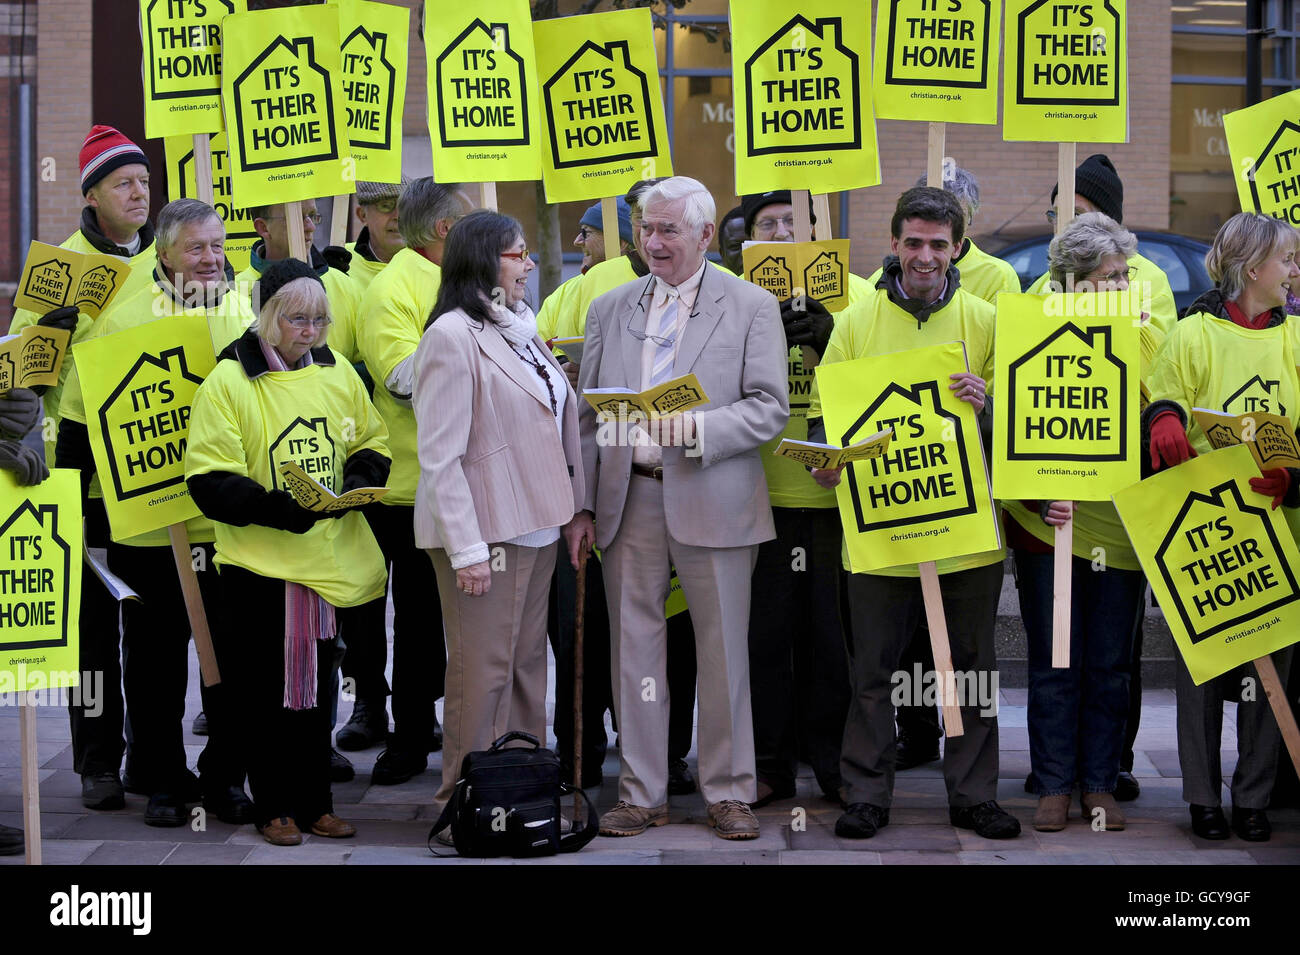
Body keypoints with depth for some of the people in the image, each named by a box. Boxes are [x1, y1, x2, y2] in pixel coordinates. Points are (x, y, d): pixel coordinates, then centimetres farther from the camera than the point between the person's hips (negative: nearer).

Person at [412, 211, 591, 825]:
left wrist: (574, 509, 12)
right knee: (483, 672, -2)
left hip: (535, 524, 8)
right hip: (483, 531, -8)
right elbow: (440, 455, -16)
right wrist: (466, 549, -20)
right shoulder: (453, 335, -12)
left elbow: (558, 431, 19)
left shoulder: (522, 330, 14)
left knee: (528, 664, 12)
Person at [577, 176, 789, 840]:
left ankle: (728, 792, 14)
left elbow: (769, 409, -5)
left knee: (723, 653, 2)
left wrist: (699, 427, -20)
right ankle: (642, 793, 15)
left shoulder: (752, 307, 2)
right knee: (634, 648, 6)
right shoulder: (609, 309, 13)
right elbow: (587, 414, 13)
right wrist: (582, 506, 7)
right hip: (628, 500, 3)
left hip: (712, 503, -3)